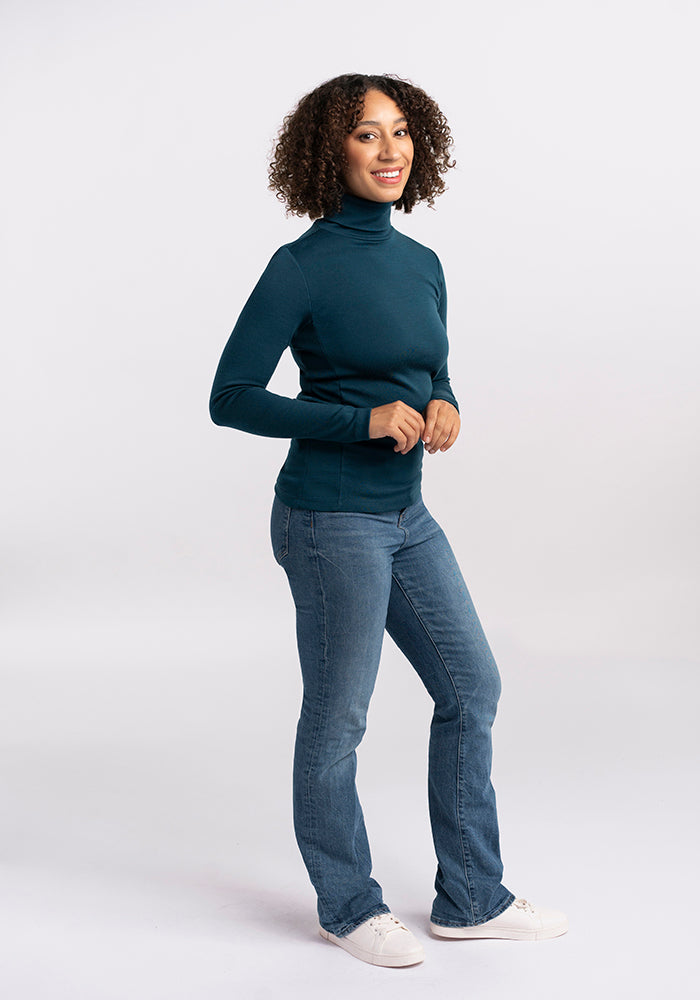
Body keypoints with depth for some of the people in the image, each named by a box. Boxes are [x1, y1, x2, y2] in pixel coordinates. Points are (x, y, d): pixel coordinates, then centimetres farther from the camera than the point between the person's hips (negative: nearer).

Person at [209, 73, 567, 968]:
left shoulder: (422, 264, 8)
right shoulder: (301, 268, -12)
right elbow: (230, 398, -13)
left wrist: (443, 408, -5)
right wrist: (362, 422, -19)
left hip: (407, 513, 8)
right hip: (331, 517, -8)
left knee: (471, 686, 12)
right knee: (337, 717, 5)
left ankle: (471, 901, 26)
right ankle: (347, 908, 25)